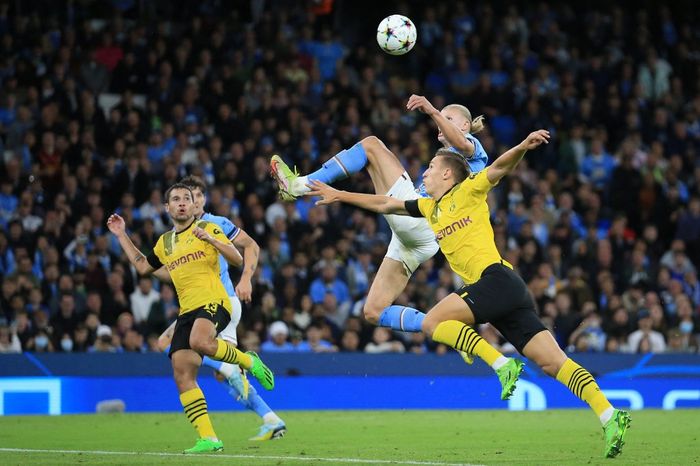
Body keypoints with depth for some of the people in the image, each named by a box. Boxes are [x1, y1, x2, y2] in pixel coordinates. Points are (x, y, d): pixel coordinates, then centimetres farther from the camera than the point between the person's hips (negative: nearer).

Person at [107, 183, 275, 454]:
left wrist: (212, 240, -17)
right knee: (182, 375, -9)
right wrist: (122, 236, 32)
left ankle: (249, 362, -10)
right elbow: (142, 266, 35)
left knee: (199, 341, -38)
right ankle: (208, 439, -10)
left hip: (213, 302, -6)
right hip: (187, 311, 6)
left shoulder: (208, 228, 5)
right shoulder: (165, 242, 22)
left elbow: (237, 259, -3)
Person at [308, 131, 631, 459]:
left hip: (496, 278, -7)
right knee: (552, 362, -5)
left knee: (432, 323, -11)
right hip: (506, 294, 7)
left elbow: (500, 167, -7)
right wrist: (339, 195, 40)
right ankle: (609, 416, -17)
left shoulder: (467, 191, 6)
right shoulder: (429, 207, 27)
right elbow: (385, 205, 37)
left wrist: (523, 147, -26)